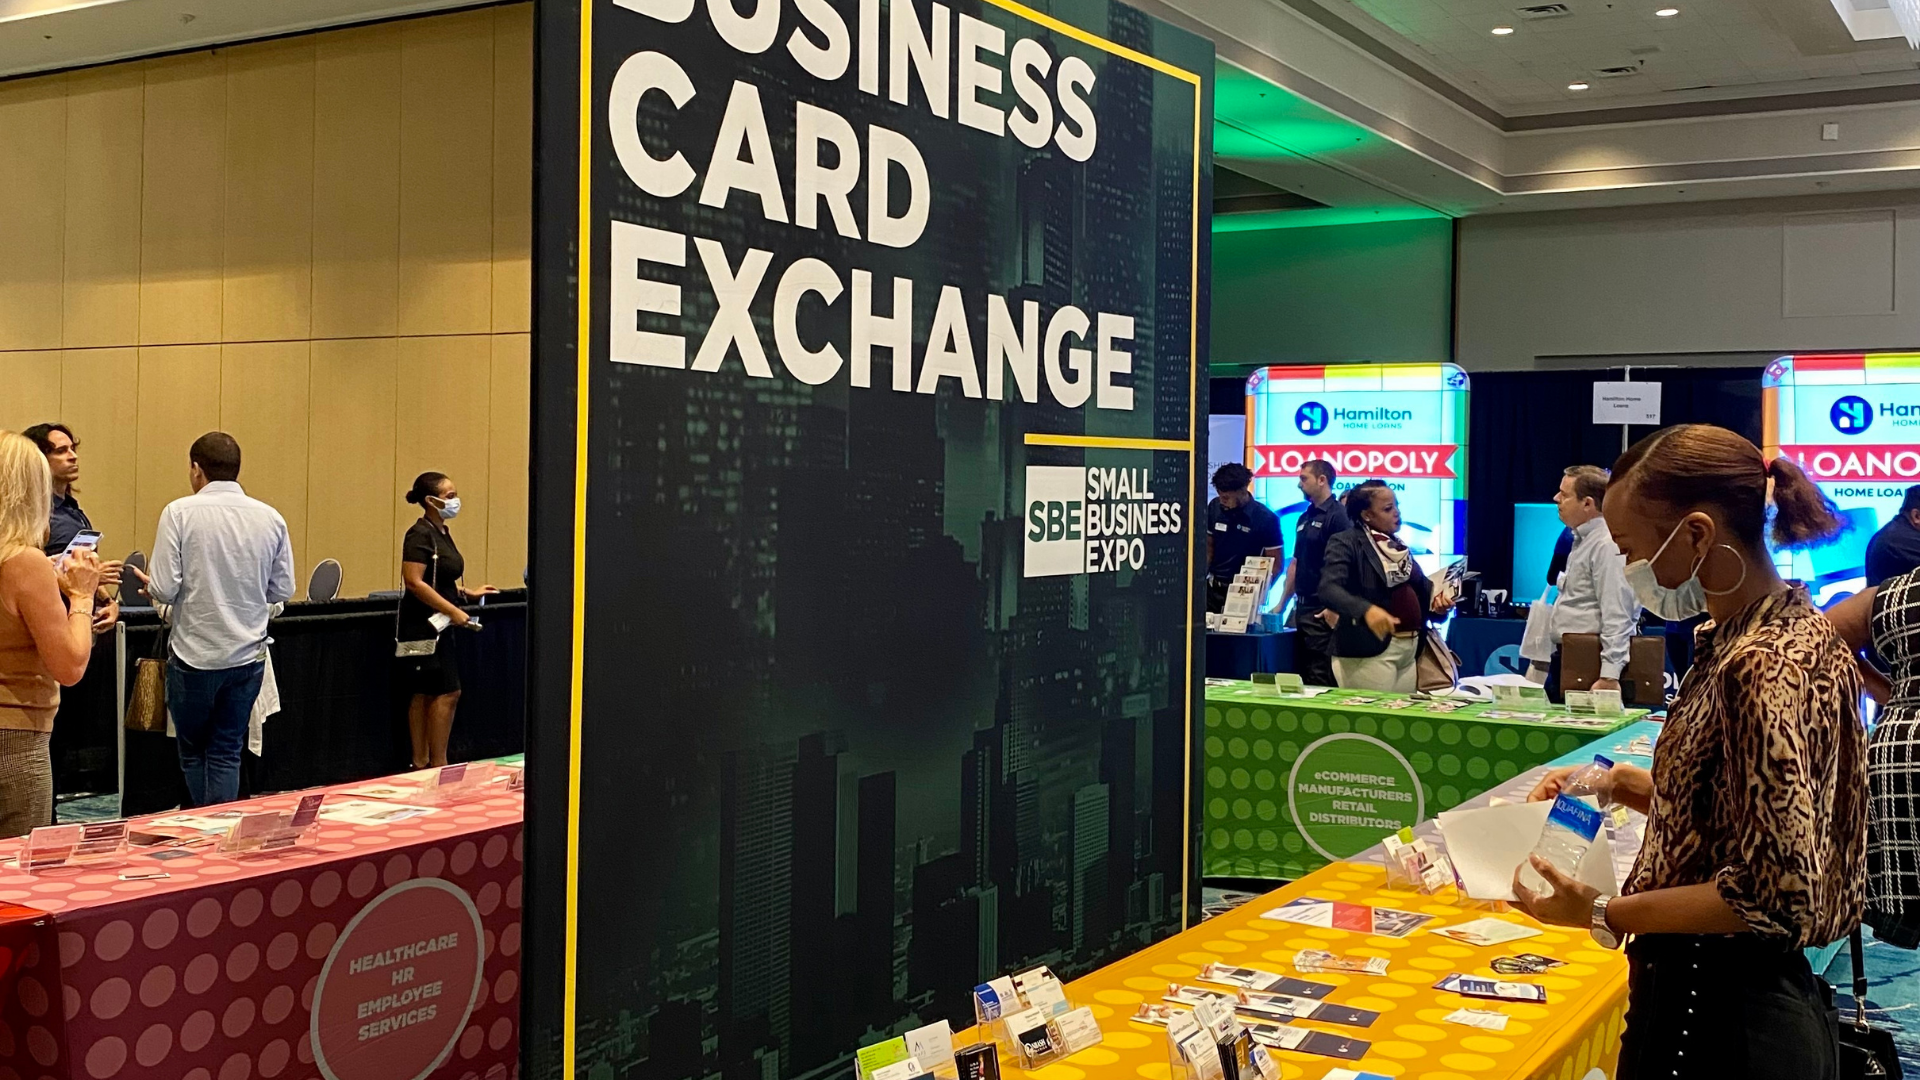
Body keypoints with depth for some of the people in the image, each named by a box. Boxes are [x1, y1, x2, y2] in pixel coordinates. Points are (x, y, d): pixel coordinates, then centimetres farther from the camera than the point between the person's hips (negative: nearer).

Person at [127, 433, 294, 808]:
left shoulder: (180, 512, -10)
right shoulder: (270, 518, -1)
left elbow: (164, 590, -13)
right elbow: (283, 591, 2)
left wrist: (150, 583, 9)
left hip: (195, 654, -3)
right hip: (248, 654, 3)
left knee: (194, 752, 15)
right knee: (227, 752, 13)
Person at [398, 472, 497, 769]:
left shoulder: (442, 533, 14)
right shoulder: (420, 535, -15)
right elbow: (415, 582, -22)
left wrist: (467, 594, 15)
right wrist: (453, 611, -23)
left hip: (437, 628, 9)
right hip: (423, 628, -9)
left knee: (423, 695, 10)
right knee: (448, 692, -9)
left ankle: (421, 764, 14)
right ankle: (438, 764, -5)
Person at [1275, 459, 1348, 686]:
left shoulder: (1337, 515, -9)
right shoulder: (1305, 518, 17)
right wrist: (1282, 603, 19)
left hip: (1323, 611, -9)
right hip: (1302, 607, 9)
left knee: (1320, 677, -8)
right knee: (1302, 674, 10)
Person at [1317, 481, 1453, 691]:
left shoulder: (1396, 545, 17)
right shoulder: (1345, 543, -9)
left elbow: (1420, 586, 24)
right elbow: (1328, 588, -24)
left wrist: (1437, 597, 1)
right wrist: (1366, 610, -40)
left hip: (1410, 647, 8)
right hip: (1371, 650, -8)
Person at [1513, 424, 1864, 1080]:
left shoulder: (1757, 668, -24)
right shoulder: (1800, 631, 6)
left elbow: (1776, 894, -25)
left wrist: (1601, 914, -22)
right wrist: (1632, 787, 8)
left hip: (1716, 1013, -9)